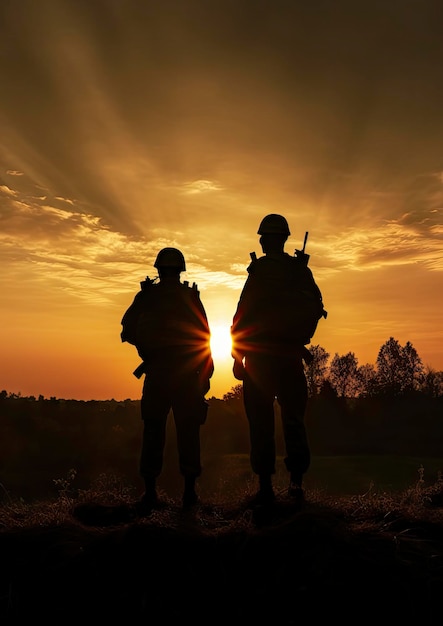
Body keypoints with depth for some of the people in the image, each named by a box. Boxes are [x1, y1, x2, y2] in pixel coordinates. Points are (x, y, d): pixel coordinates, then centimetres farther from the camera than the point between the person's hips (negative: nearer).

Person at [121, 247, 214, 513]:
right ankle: (190, 490, 4)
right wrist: (205, 373, 6)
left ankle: (150, 492, 5)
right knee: (188, 430, 5)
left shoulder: (146, 295, 3)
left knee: (153, 431, 6)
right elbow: (204, 335, 0)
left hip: (157, 372, 1)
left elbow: (128, 332, 3)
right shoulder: (190, 296, 2)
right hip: (186, 372, 0)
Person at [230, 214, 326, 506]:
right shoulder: (301, 269, 7)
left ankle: (266, 485, 4)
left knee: (261, 420, 2)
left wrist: (238, 354, -6)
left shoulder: (261, 269, -8)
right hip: (291, 354, 5)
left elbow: (244, 312, -11)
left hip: (261, 356, -4)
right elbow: (317, 307, 13)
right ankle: (297, 481, 10)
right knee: (293, 416, 12)